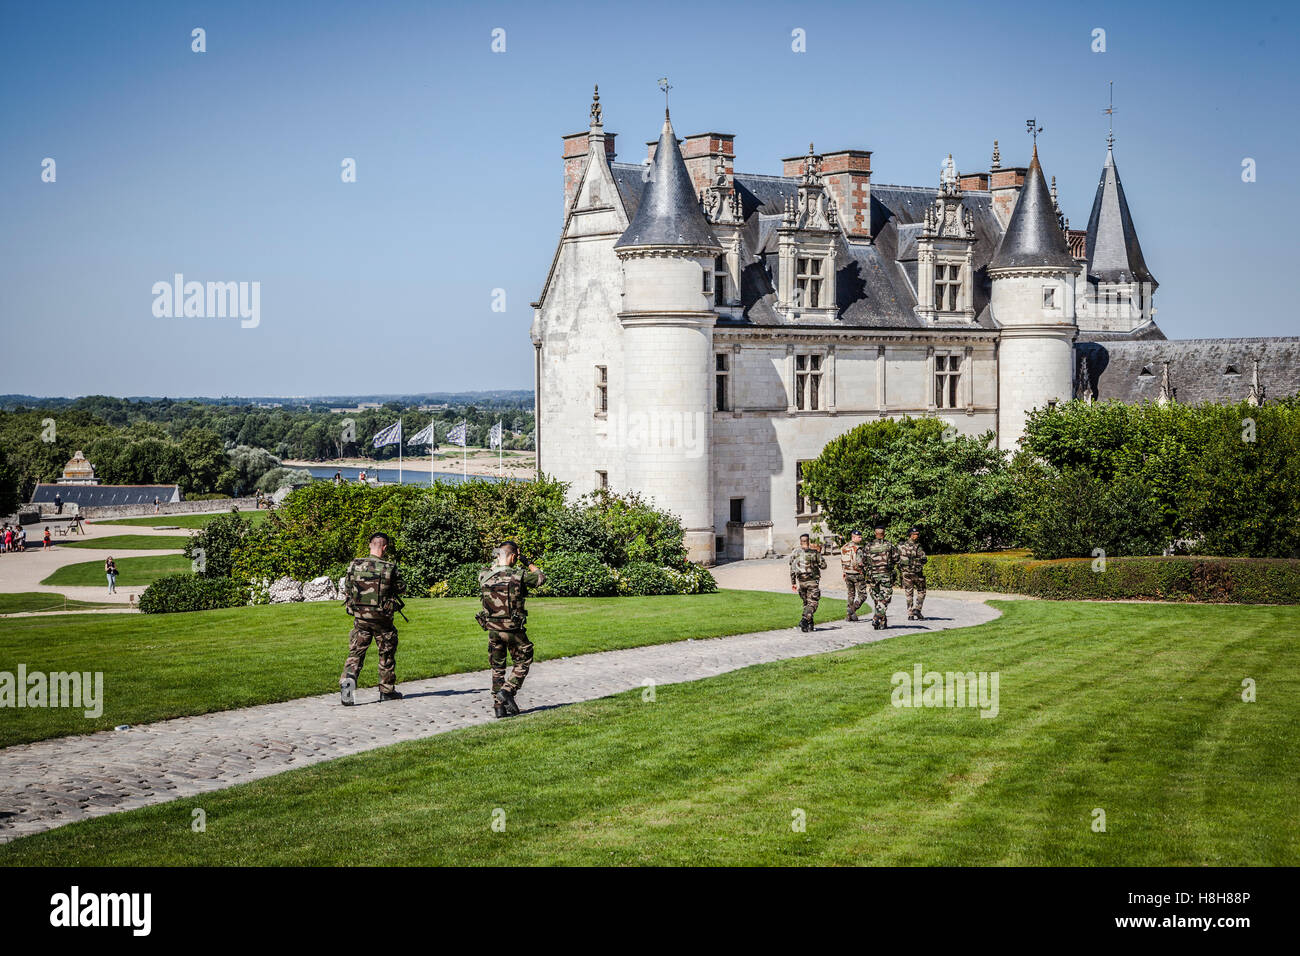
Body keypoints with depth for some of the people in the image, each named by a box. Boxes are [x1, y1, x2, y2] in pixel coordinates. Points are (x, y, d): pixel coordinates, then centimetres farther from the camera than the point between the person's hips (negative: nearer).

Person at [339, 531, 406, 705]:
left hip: (360, 618, 2)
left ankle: (348, 678, -20)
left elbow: (347, 591, 5)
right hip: (381, 618, -2)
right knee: (387, 653, 15)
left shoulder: (355, 565, -3)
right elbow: (401, 589, 4)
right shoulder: (390, 568, -11)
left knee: (355, 652, 6)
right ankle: (387, 690, 22)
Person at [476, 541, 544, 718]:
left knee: (497, 668, 14)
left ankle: (499, 706, 15)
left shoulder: (484, 576, -4)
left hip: (492, 629, 4)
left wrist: (497, 563, 26)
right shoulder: (519, 576, -15)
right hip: (513, 630, -4)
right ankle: (507, 691, 0)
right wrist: (531, 566, 19)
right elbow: (541, 578, 4)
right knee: (523, 663, 15)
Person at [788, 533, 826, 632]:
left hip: (801, 582, 4)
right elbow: (823, 566, 0)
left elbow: (792, 570, 7)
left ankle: (810, 624, 16)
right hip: (812, 581, -4)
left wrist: (793, 583, 14)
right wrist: (819, 554, 11)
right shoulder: (814, 552, -7)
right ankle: (804, 620, -24)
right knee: (812, 603, -3)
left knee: (806, 603, 17)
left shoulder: (795, 553, 4)